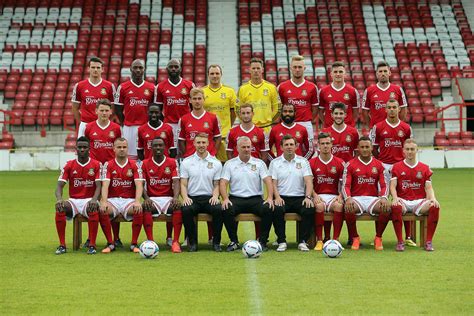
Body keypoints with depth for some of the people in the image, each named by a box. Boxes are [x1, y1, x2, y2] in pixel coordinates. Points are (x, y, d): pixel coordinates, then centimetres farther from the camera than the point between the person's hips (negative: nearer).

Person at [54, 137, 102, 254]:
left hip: (89, 200, -2)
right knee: (60, 208, -30)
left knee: (94, 209, -37)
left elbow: (98, 186, -8)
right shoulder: (69, 165, 5)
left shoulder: (96, 165, 1)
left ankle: (92, 245, -29)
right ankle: (62, 245, -25)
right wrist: (59, 199, -25)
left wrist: (94, 199, -30)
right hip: (73, 200, 2)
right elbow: (60, 185, -2)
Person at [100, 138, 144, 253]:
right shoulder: (108, 165, 4)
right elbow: (105, 185, -8)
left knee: (139, 210, -33)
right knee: (102, 210, -33)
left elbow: (139, 185, -7)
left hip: (129, 200, 0)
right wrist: (104, 202, -27)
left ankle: (134, 243, -18)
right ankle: (110, 243, -16)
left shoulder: (134, 165, 5)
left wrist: (137, 201, -25)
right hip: (113, 199, 0)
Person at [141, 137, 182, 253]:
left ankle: (175, 242, -32)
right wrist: (146, 198, -20)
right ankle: (150, 241, -35)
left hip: (168, 198, 0)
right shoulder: (145, 163, 8)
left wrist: (176, 198, -23)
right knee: (145, 208, -34)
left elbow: (176, 182, -4)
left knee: (178, 207, -33)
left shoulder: (172, 162, 8)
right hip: (152, 199, 0)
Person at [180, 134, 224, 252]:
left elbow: (217, 184, 11)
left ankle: (216, 242, -15)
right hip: (192, 198, 0)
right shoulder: (186, 162, 9)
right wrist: (185, 197, -12)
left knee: (218, 210, -32)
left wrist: (215, 196, -10)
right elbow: (183, 184, 7)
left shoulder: (216, 163, 11)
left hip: (209, 198, 0)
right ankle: (192, 242, -16)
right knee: (186, 210, -34)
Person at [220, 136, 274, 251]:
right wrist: (225, 199, -18)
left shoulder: (259, 163, 11)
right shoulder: (229, 164, 10)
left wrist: (270, 197, -17)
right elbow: (223, 183, 1)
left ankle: (262, 241, -16)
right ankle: (234, 241, -15)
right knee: (227, 210, -32)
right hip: (236, 198, 0)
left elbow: (268, 181, 0)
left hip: (255, 198, 0)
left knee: (268, 209, -30)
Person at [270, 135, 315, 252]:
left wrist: (308, 197, -17)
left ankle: (302, 241, -19)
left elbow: (308, 181, 1)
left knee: (310, 209, -31)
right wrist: (277, 197, -16)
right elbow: (273, 183, 4)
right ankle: (281, 241, -21)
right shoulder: (275, 163, 11)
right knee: (277, 209, -34)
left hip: (299, 197, 1)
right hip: (282, 198, 0)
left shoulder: (303, 162, 11)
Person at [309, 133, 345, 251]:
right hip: (318, 196, 0)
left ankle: (335, 239, -28)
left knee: (339, 205, -34)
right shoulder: (312, 163, 7)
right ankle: (319, 240, -30)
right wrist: (315, 195, -15)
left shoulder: (340, 163, 8)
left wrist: (340, 196, -11)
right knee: (319, 206, -35)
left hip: (334, 196, 0)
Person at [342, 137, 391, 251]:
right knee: (348, 208, -36)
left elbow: (383, 186, 7)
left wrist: (384, 198, -15)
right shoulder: (350, 165, 5)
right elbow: (345, 185, -1)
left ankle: (378, 238, -9)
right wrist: (348, 198, -22)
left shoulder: (378, 165, 11)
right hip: (356, 198, -1)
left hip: (373, 199, 2)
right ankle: (355, 238, -12)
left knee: (387, 207, -30)